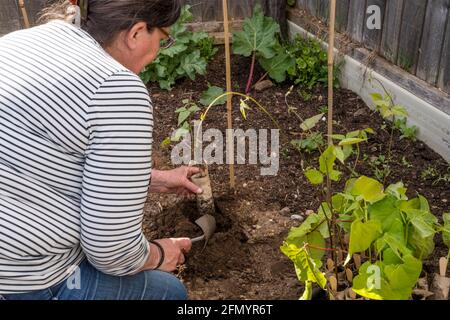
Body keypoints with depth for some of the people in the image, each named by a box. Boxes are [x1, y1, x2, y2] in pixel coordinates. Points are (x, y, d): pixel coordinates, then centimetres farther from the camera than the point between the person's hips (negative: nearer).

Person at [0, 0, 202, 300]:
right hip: (26, 285, -8)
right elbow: (111, 249, -19)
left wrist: (157, 180, 22)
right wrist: (158, 255, 3)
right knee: (170, 291, 15)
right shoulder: (118, 89, -22)